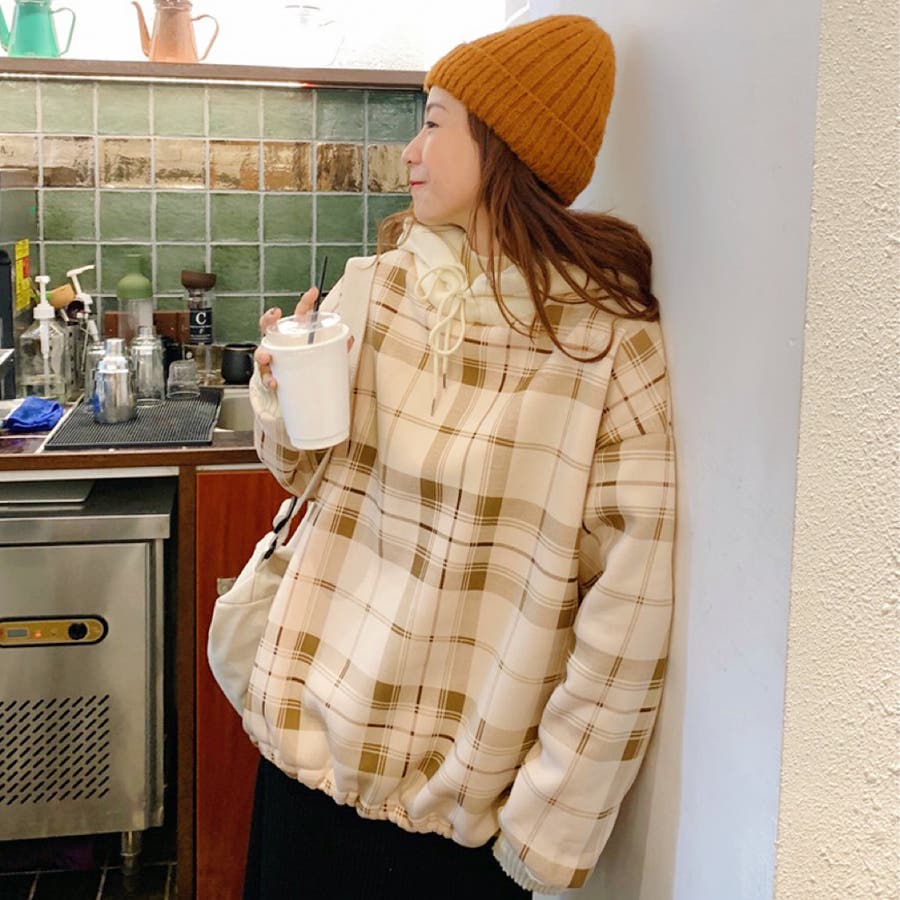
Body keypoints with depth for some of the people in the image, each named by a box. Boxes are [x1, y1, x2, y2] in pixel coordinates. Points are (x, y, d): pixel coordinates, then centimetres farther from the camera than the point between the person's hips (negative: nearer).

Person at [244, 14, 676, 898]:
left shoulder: (607, 339, -14)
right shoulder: (376, 286, 0)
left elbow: (629, 607, -15)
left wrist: (553, 825, -13)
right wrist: (279, 398, -8)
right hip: (311, 737, 4)